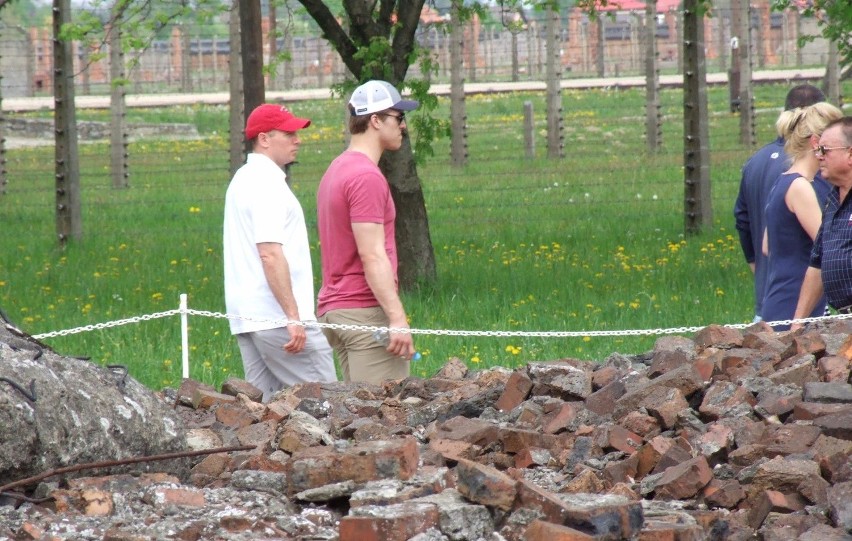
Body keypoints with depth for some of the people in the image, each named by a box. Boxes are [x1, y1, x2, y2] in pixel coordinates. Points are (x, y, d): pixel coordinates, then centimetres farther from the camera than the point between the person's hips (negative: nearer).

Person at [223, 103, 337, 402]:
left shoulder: (243, 179, 20)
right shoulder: (267, 183, -12)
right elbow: (270, 254, -21)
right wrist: (293, 316, -22)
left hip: (245, 318, 10)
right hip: (277, 318, -10)